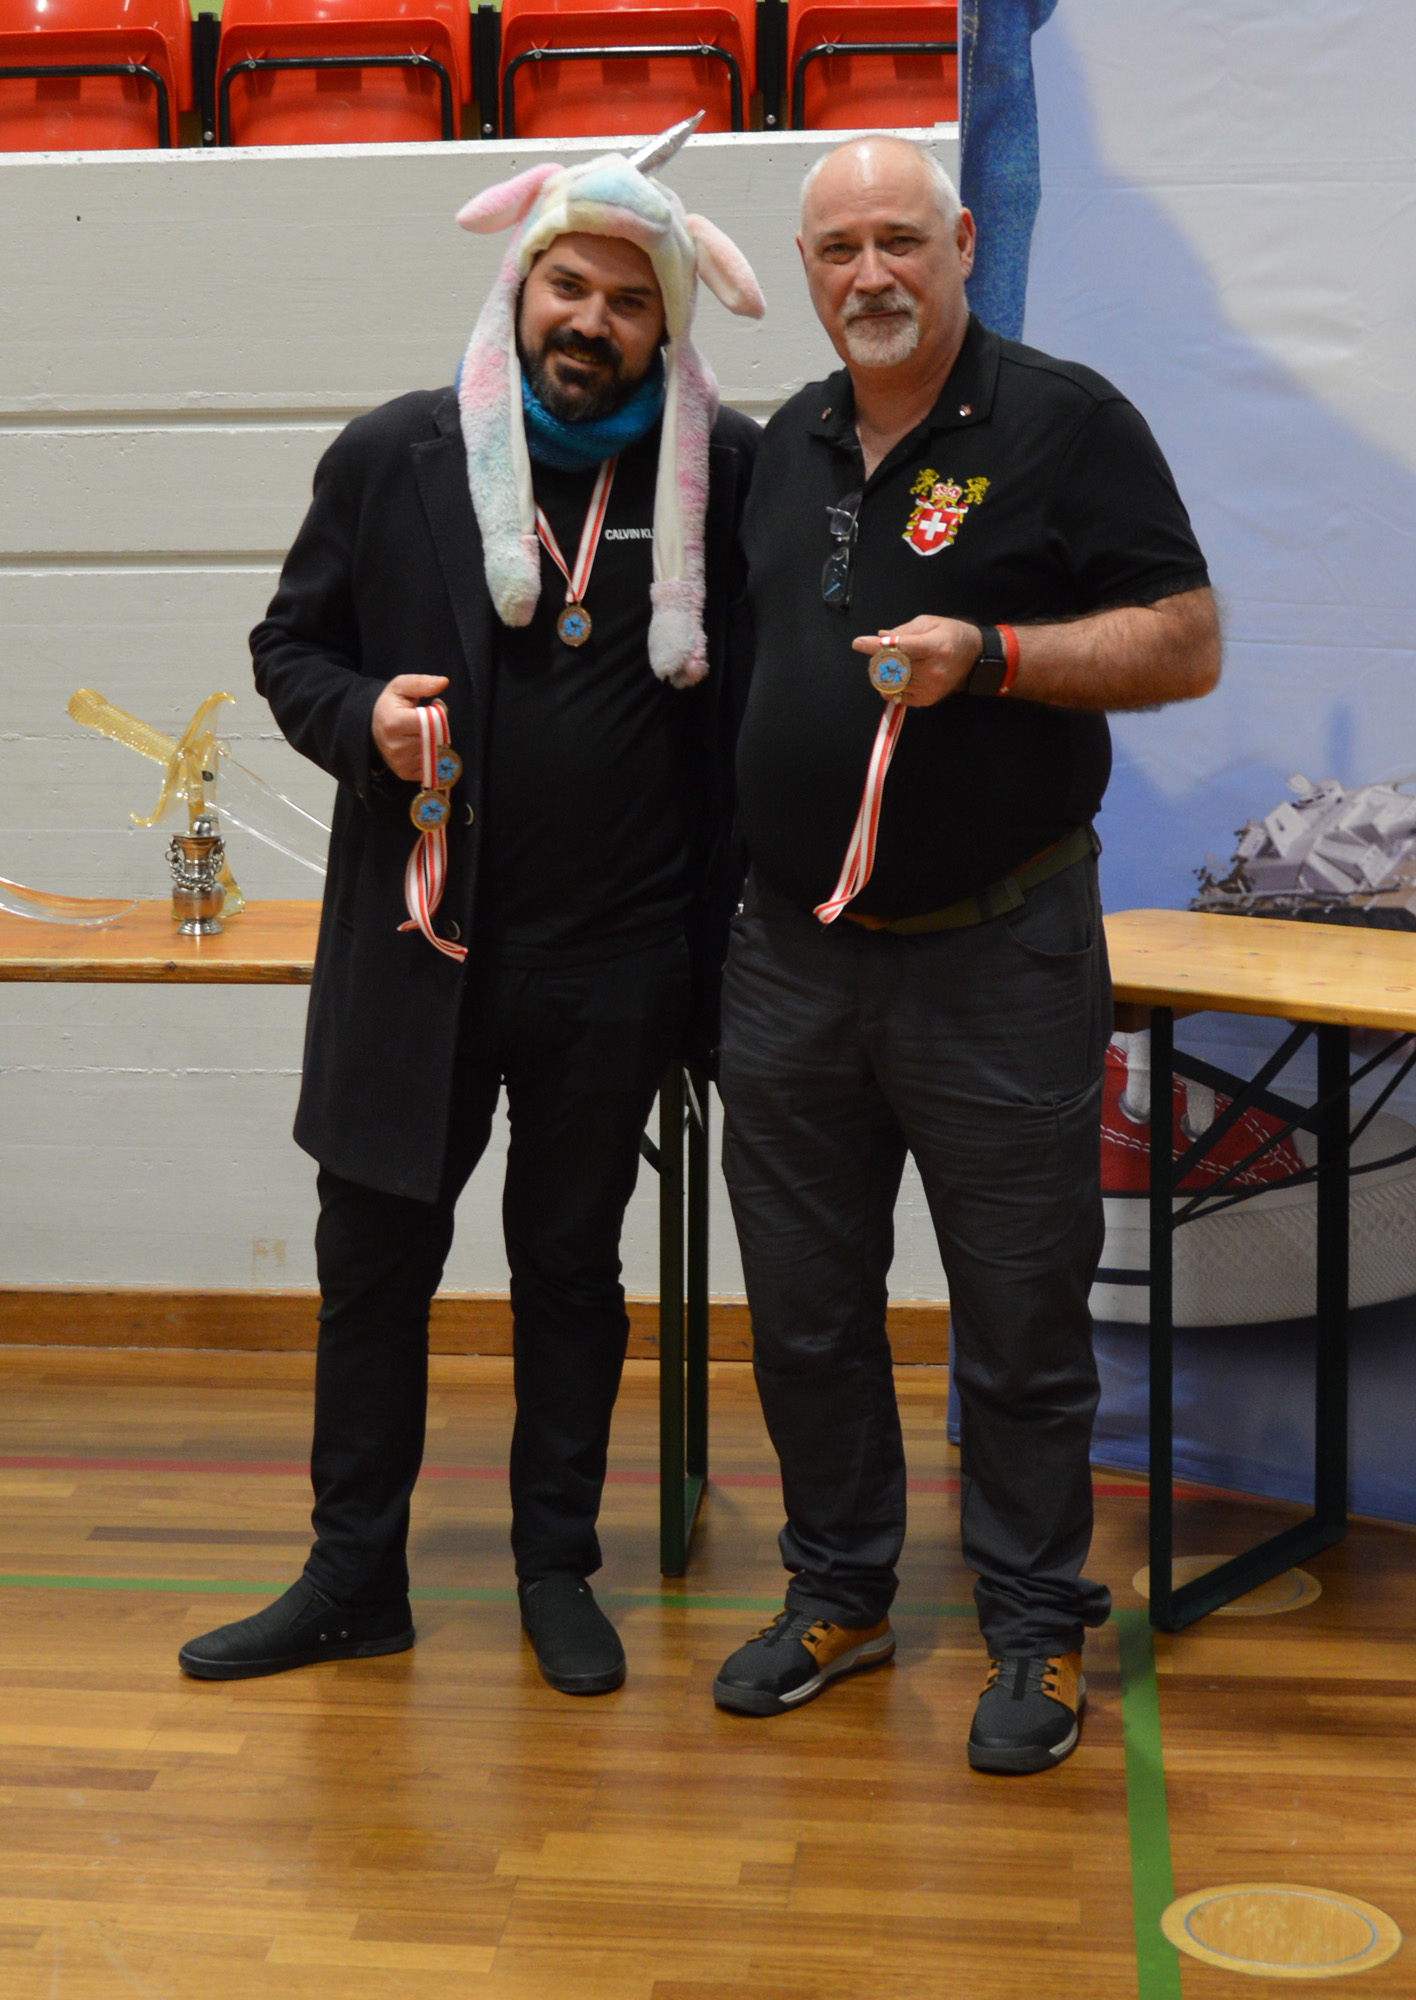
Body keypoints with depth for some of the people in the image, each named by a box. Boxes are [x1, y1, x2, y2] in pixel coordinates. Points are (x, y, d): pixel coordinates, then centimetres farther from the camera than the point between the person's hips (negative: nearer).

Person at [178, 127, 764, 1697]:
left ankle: (557, 1571, 28)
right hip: (414, 937, 1)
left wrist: (715, 940, -4)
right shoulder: (393, 455, 1)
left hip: (614, 962, -1)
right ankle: (354, 1576, 25)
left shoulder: (725, 471, -2)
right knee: (373, 1259, 9)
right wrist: (360, 718, -13)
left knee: (572, 1266, 13)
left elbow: (752, 691, 3)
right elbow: (289, 641, 10)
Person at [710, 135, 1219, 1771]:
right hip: (792, 952, 6)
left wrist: (987, 654, -21)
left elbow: (1186, 645, -9)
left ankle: (1036, 1633, 19)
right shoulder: (790, 444, 12)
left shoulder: (1063, 421, -6)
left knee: (1020, 1317, 4)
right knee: (803, 1306, 13)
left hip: (996, 957, -6)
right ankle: (837, 1593, 30)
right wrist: (720, 875, 14)